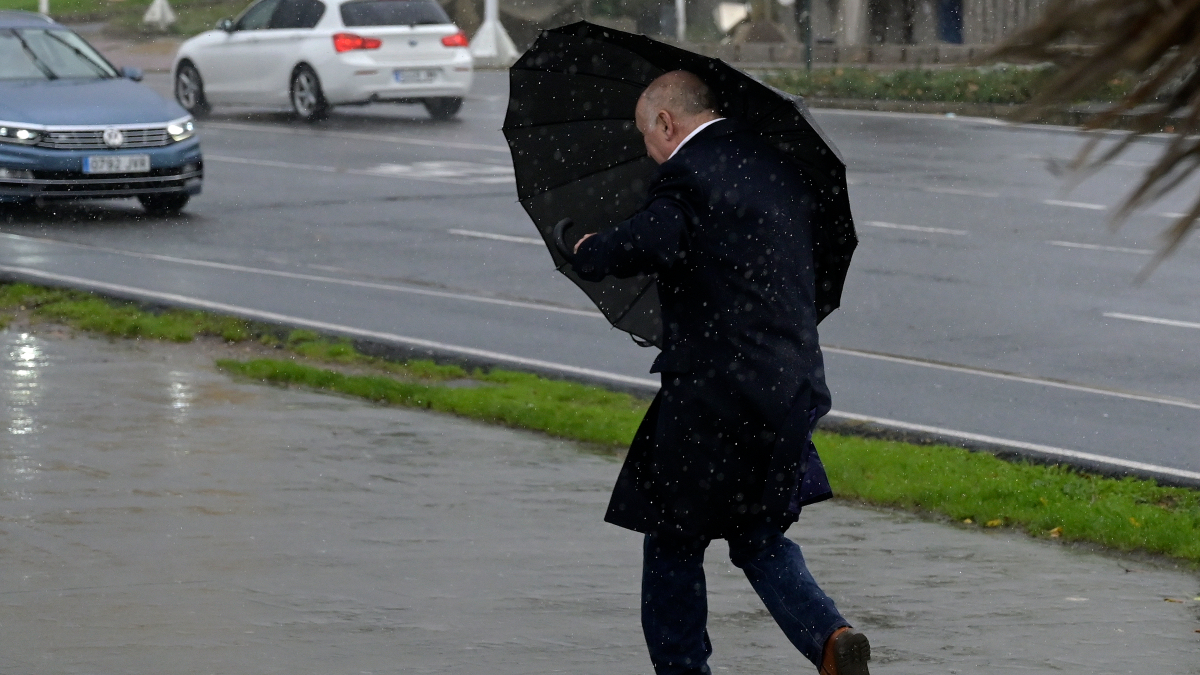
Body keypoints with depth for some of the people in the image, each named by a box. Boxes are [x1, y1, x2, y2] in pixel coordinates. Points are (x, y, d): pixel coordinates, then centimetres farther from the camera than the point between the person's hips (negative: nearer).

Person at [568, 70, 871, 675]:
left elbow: (650, 244, -30)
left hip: (714, 393, -8)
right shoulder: (777, 165, 13)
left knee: (673, 542, 8)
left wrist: (588, 251, -10)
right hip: (790, 388, 8)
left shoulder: (688, 173, -13)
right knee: (760, 537, 17)